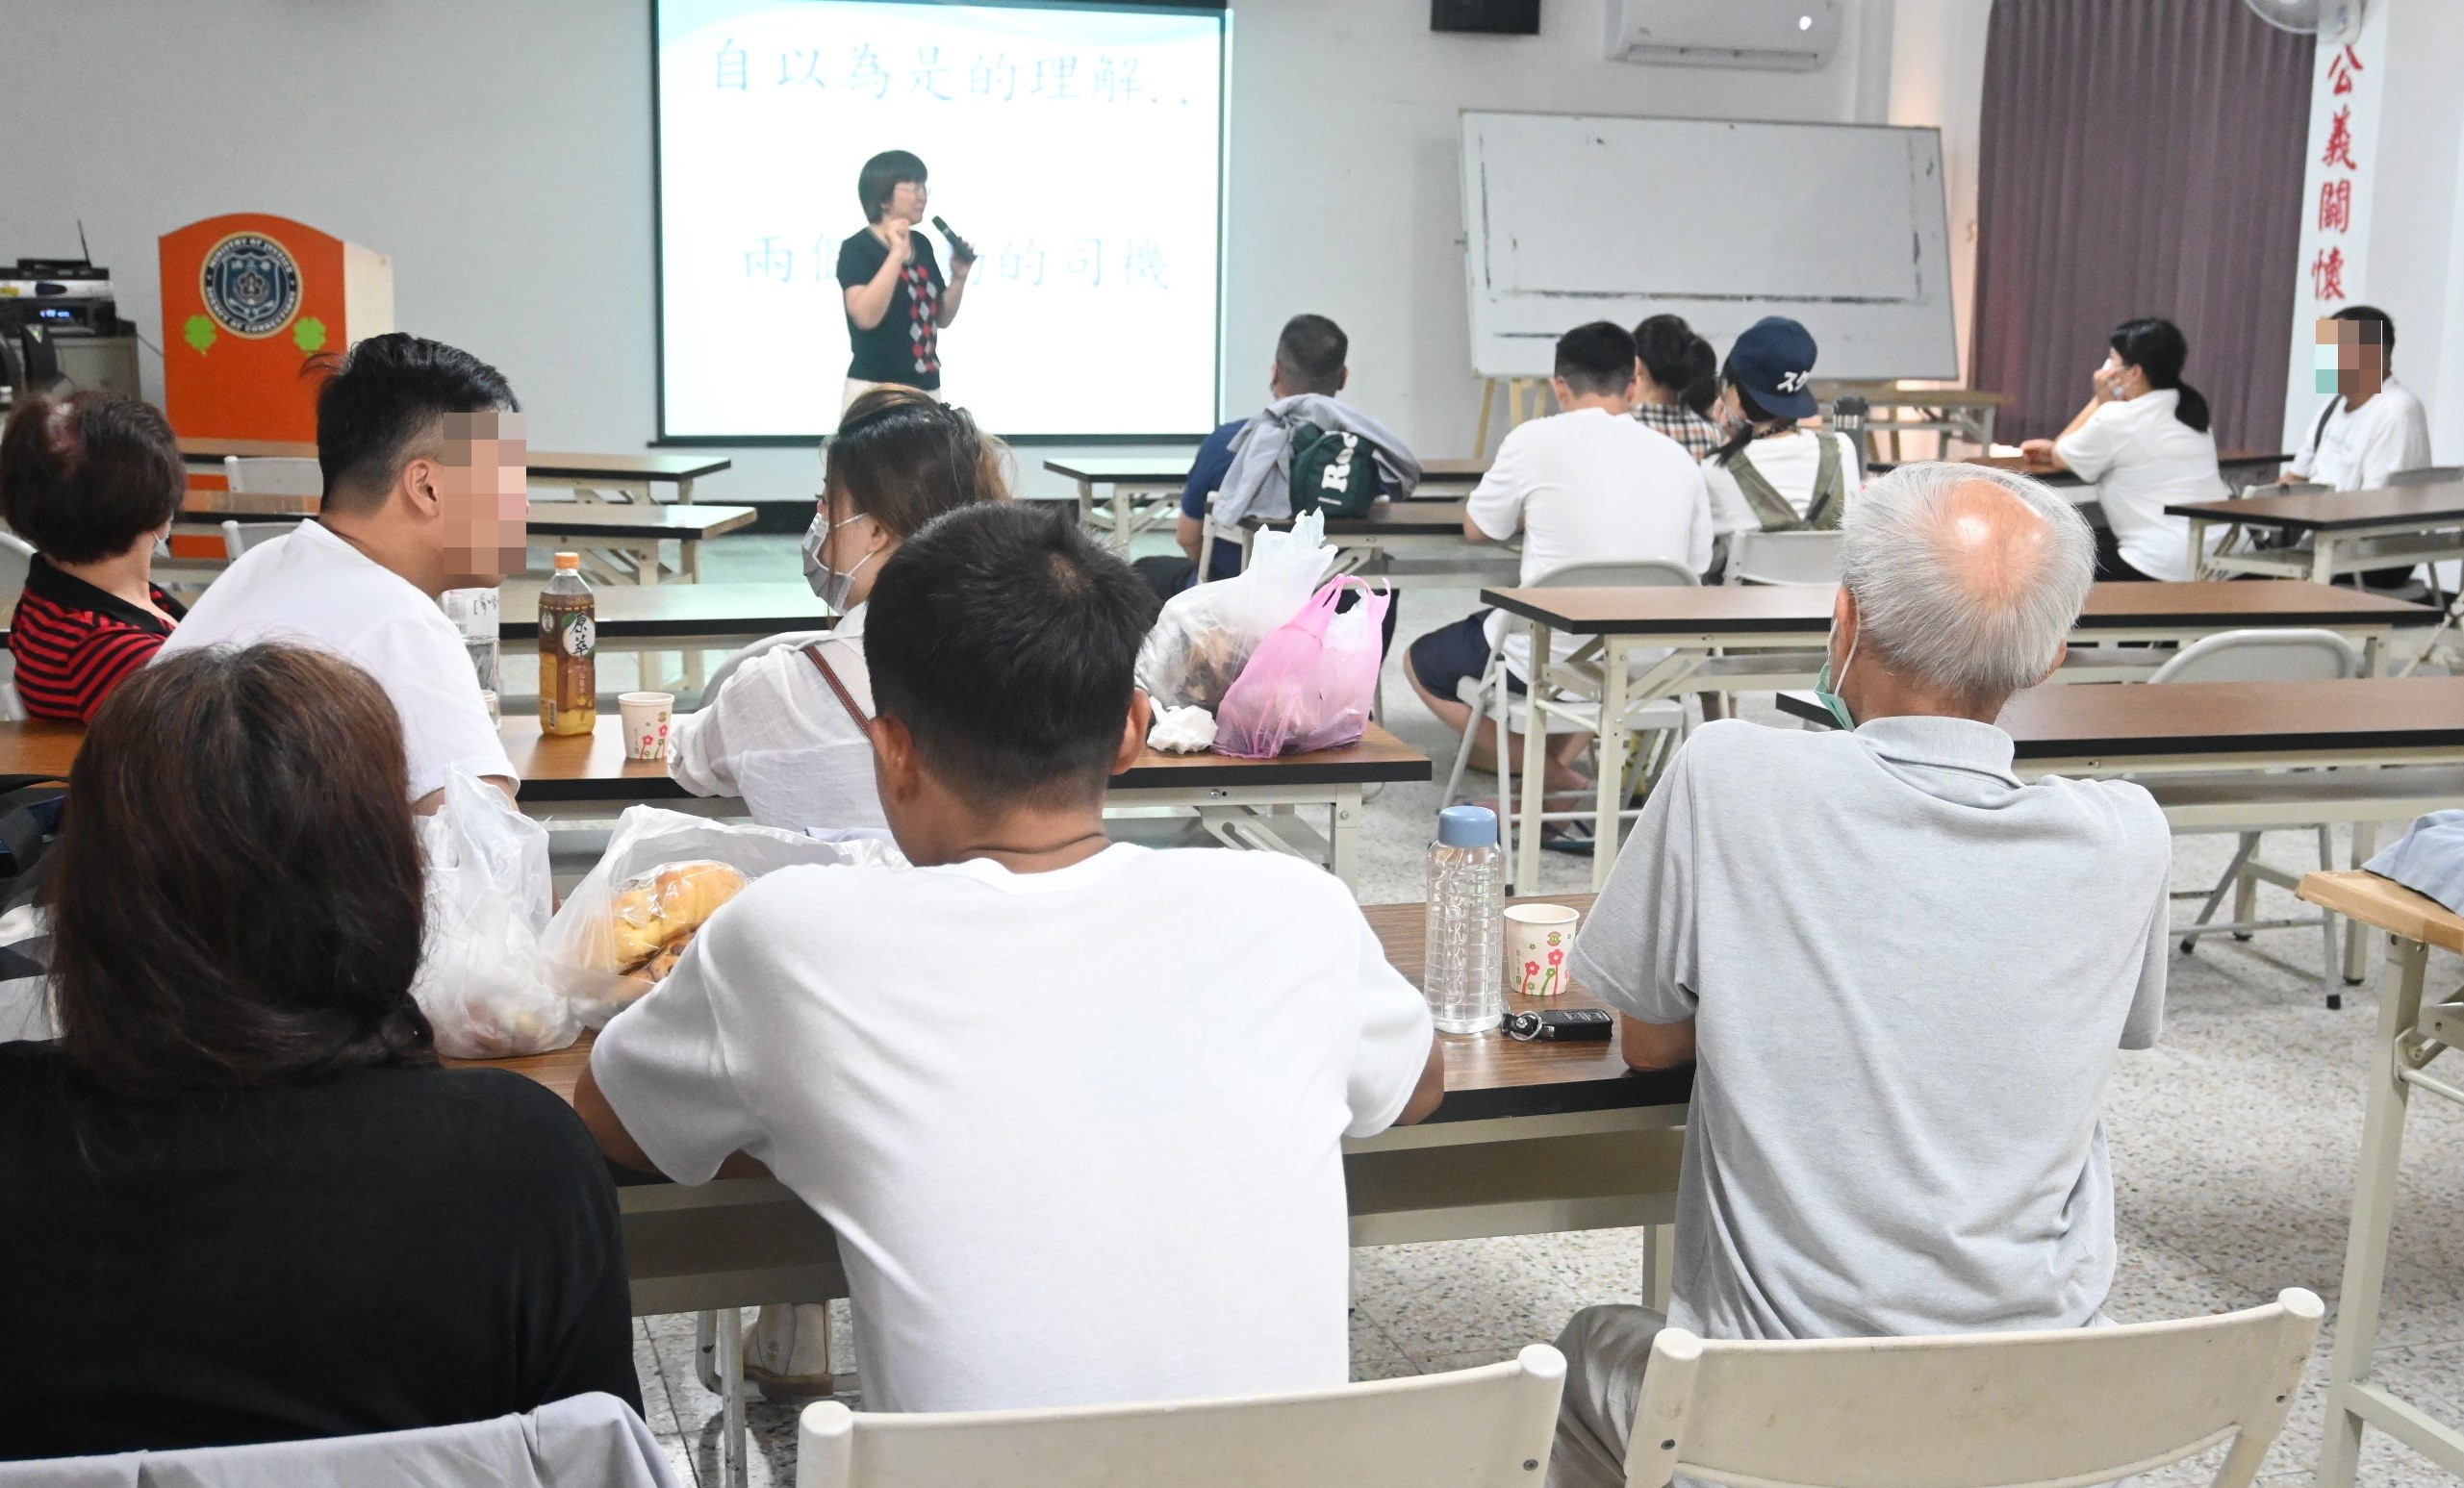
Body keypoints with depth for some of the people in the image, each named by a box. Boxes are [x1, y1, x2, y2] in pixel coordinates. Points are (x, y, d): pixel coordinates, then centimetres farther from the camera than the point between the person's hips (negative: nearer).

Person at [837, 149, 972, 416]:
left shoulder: (922, 245, 11)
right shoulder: (857, 248, -9)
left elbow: (941, 319, 18)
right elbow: (865, 316, -26)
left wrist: (959, 277, 1)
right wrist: (898, 253, -23)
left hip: (925, 390, 7)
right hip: (875, 391, -7)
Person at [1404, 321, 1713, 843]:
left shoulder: (1536, 440, -7)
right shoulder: (1678, 457, 4)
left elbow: (1477, 529, 7)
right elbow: (1694, 569, 13)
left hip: (1549, 662, -5)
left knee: (1421, 663, 21)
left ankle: (1563, 786, 5)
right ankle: (1563, 762, 17)